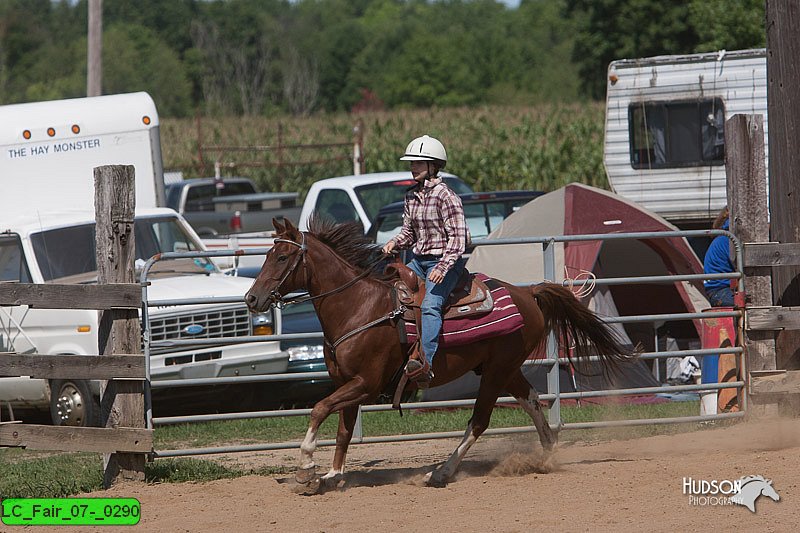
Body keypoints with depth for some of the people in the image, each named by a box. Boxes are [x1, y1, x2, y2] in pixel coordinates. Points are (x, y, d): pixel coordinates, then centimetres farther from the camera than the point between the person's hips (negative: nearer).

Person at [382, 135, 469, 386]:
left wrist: (443, 267, -28)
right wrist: (395, 243, -4)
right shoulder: (412, 197, 10)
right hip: (418, 260, 9)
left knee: (430, 306, -29)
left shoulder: (445, 196, -13)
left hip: (445, 262, -9)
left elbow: (457, 237, -17)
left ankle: (426, 364, -42)